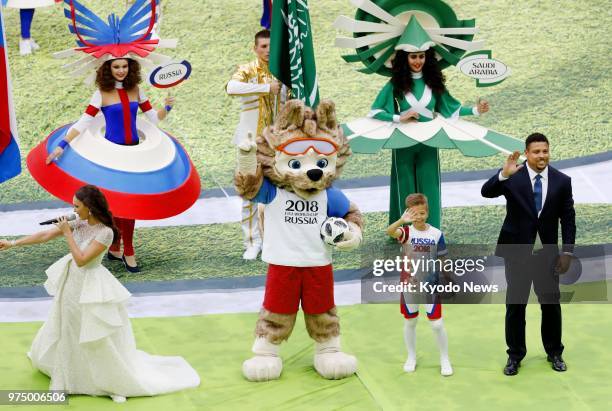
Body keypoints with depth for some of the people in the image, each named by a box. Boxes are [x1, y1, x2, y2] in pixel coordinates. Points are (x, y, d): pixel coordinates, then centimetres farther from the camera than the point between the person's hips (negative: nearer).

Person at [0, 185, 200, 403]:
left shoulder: (105, 232, -25)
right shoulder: (79, 223, -5)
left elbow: (81, 260, -28)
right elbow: (45, 235, -1)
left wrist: (67, 234, -23)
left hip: (90, 288, -7)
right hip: (71, 282, 7)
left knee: (99, 338, 2)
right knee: (67, 328, 26)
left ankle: (118, 383, 19)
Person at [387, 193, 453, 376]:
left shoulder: (436, 234, -7)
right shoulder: (407, 231, -12)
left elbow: (443, 261, 2)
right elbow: (390, 232, -35)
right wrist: (402, 221, -55)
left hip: (431, 286, 0)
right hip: (409, 285, 0)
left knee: (437, 324, 1)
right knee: (410, 322, 15)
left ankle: (445, 359, 20)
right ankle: (411, 358, 34)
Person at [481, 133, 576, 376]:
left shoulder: (562, 181, -2)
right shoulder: (513, 177, -8)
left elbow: (568, 219, 2)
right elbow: (486, 192, -22)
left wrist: (567, 251, -3)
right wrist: (504, 174, -39)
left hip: (547, 253, 2)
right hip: (517, 252, -1)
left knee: (551, 303, 9)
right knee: (515, 305, 7)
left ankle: (554, 352, 26)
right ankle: (515, 355, 19)